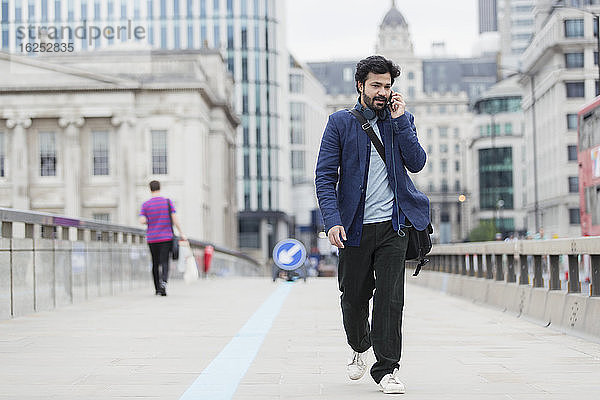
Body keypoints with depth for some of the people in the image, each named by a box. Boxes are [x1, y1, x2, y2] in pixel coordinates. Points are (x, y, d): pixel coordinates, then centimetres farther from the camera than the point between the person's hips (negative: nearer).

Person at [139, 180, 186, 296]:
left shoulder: (145, 205, 0)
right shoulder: (168, 202, -1)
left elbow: (142, 221, -10)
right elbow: (175, 218, -7)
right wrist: (181, 233, -4)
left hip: (152, 239, 1)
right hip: (166, 238, -1)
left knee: (155, 264, 12)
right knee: (164, 263, -5)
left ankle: (157, 289, 14)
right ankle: (163, 282, -31)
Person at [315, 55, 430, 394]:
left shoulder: (402, 120, 10)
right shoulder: (341, 122, 4)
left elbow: (416, 163, -2)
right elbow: (325, 176, -1)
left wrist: (400, 120, -7)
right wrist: (332, 221, -12)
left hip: (393, 225, 0)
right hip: (355, 226, 0)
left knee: (390, 297, -7)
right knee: (354, 297, 10)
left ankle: (387, 369, 1)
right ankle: (360, 348, 38)